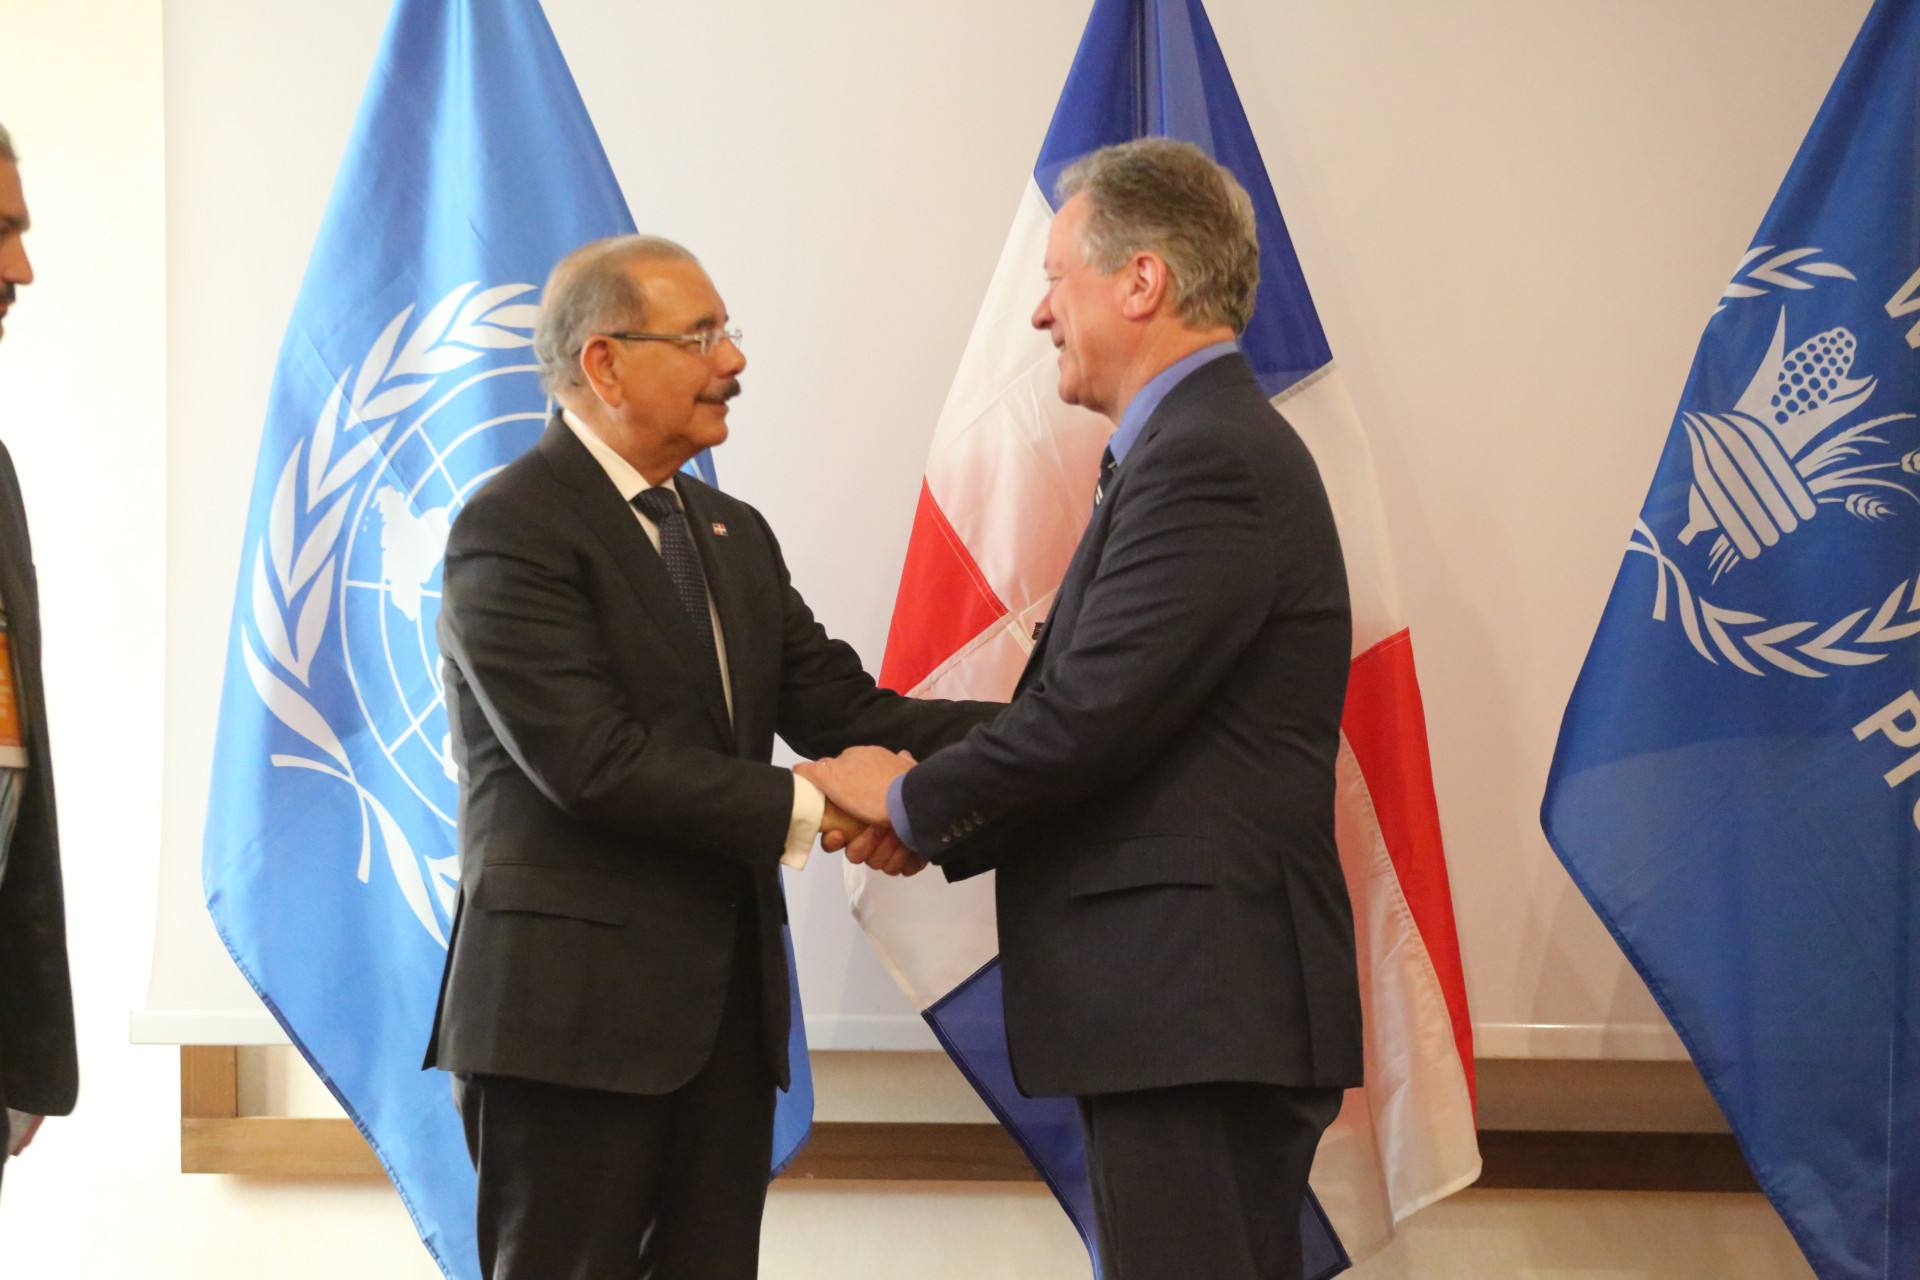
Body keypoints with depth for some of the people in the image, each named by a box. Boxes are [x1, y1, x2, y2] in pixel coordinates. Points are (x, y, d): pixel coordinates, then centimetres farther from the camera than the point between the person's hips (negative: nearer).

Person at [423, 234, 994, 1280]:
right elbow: (592, 758, -19)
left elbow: (845, 710, 9)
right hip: (572, 1007, -8)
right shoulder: (511, 529, -10)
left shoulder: (734, 536, 18)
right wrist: (803, 808, -16)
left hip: (726, 1000, 8)